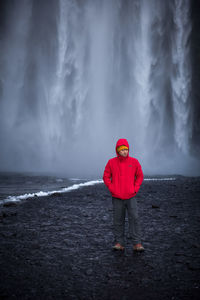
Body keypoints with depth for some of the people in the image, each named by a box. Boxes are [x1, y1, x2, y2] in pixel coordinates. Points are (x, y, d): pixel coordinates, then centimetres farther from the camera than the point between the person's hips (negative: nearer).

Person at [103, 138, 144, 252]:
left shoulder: (134, 162, 0)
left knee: (134, 218, -8)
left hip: (131, 197, 0)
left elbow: (140, 176, 8)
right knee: (118, 220, 5)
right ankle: (119, 243, 13)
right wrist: (112, 189, -5)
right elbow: (106, 177, 6)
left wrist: (135, 189, -3)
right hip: (117, 198, 0)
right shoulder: (111, 162, 0)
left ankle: (137, 243, -4)